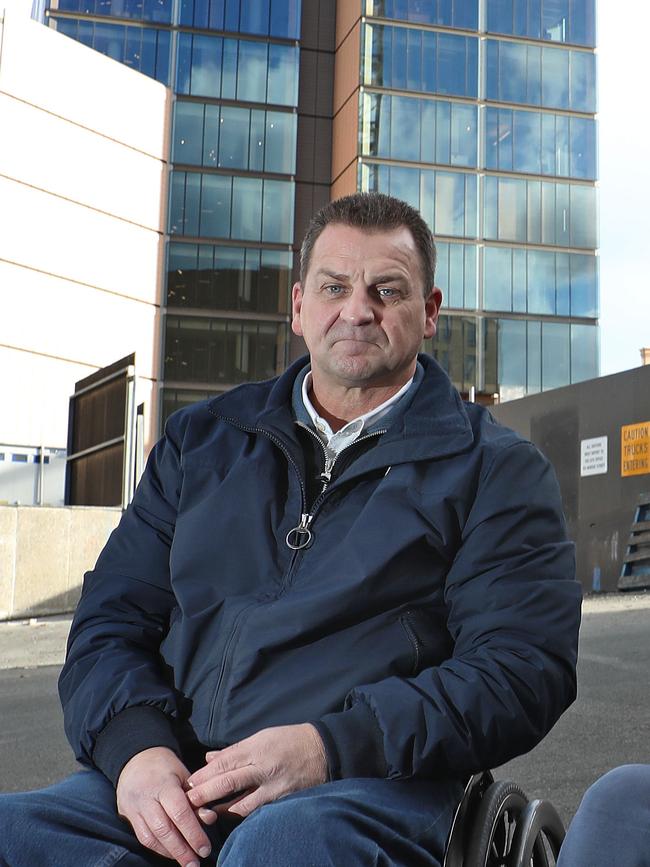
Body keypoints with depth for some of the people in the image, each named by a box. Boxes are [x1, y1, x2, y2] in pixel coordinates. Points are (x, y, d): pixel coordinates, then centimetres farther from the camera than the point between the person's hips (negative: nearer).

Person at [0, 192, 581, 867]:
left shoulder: (496, 470, 9)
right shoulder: (199, 440, 20)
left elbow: (524, 668, -2)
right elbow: (109, 618, 16)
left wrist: (329, 748, -16)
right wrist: (137, 744, -6)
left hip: (371, 785, -3)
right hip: (178, 779, 4)